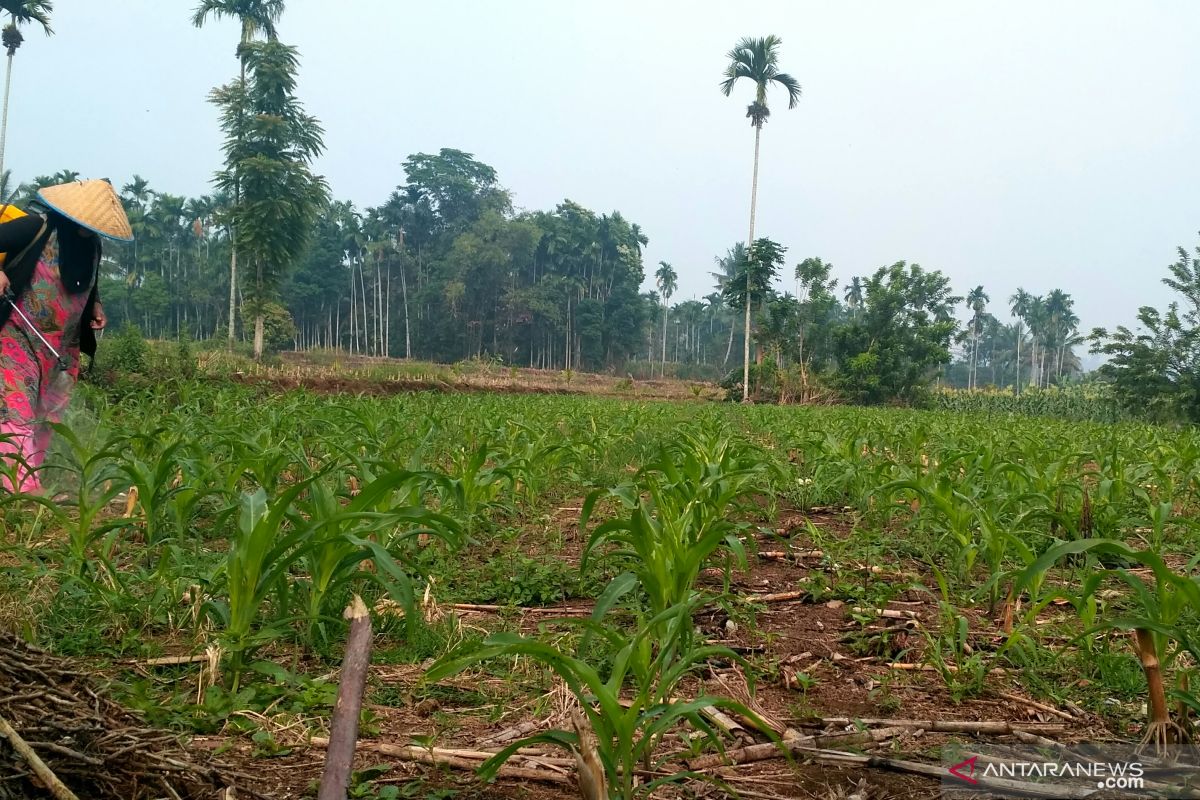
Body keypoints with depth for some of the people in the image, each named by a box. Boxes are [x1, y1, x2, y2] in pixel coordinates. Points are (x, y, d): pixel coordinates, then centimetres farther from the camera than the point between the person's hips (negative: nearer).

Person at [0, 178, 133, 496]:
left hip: (61, 348, 7)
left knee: (46, 415, 8)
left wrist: (95, 306, 8)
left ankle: (30, 481, 15)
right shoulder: (38, 227, -12)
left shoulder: (91, 245, 9)